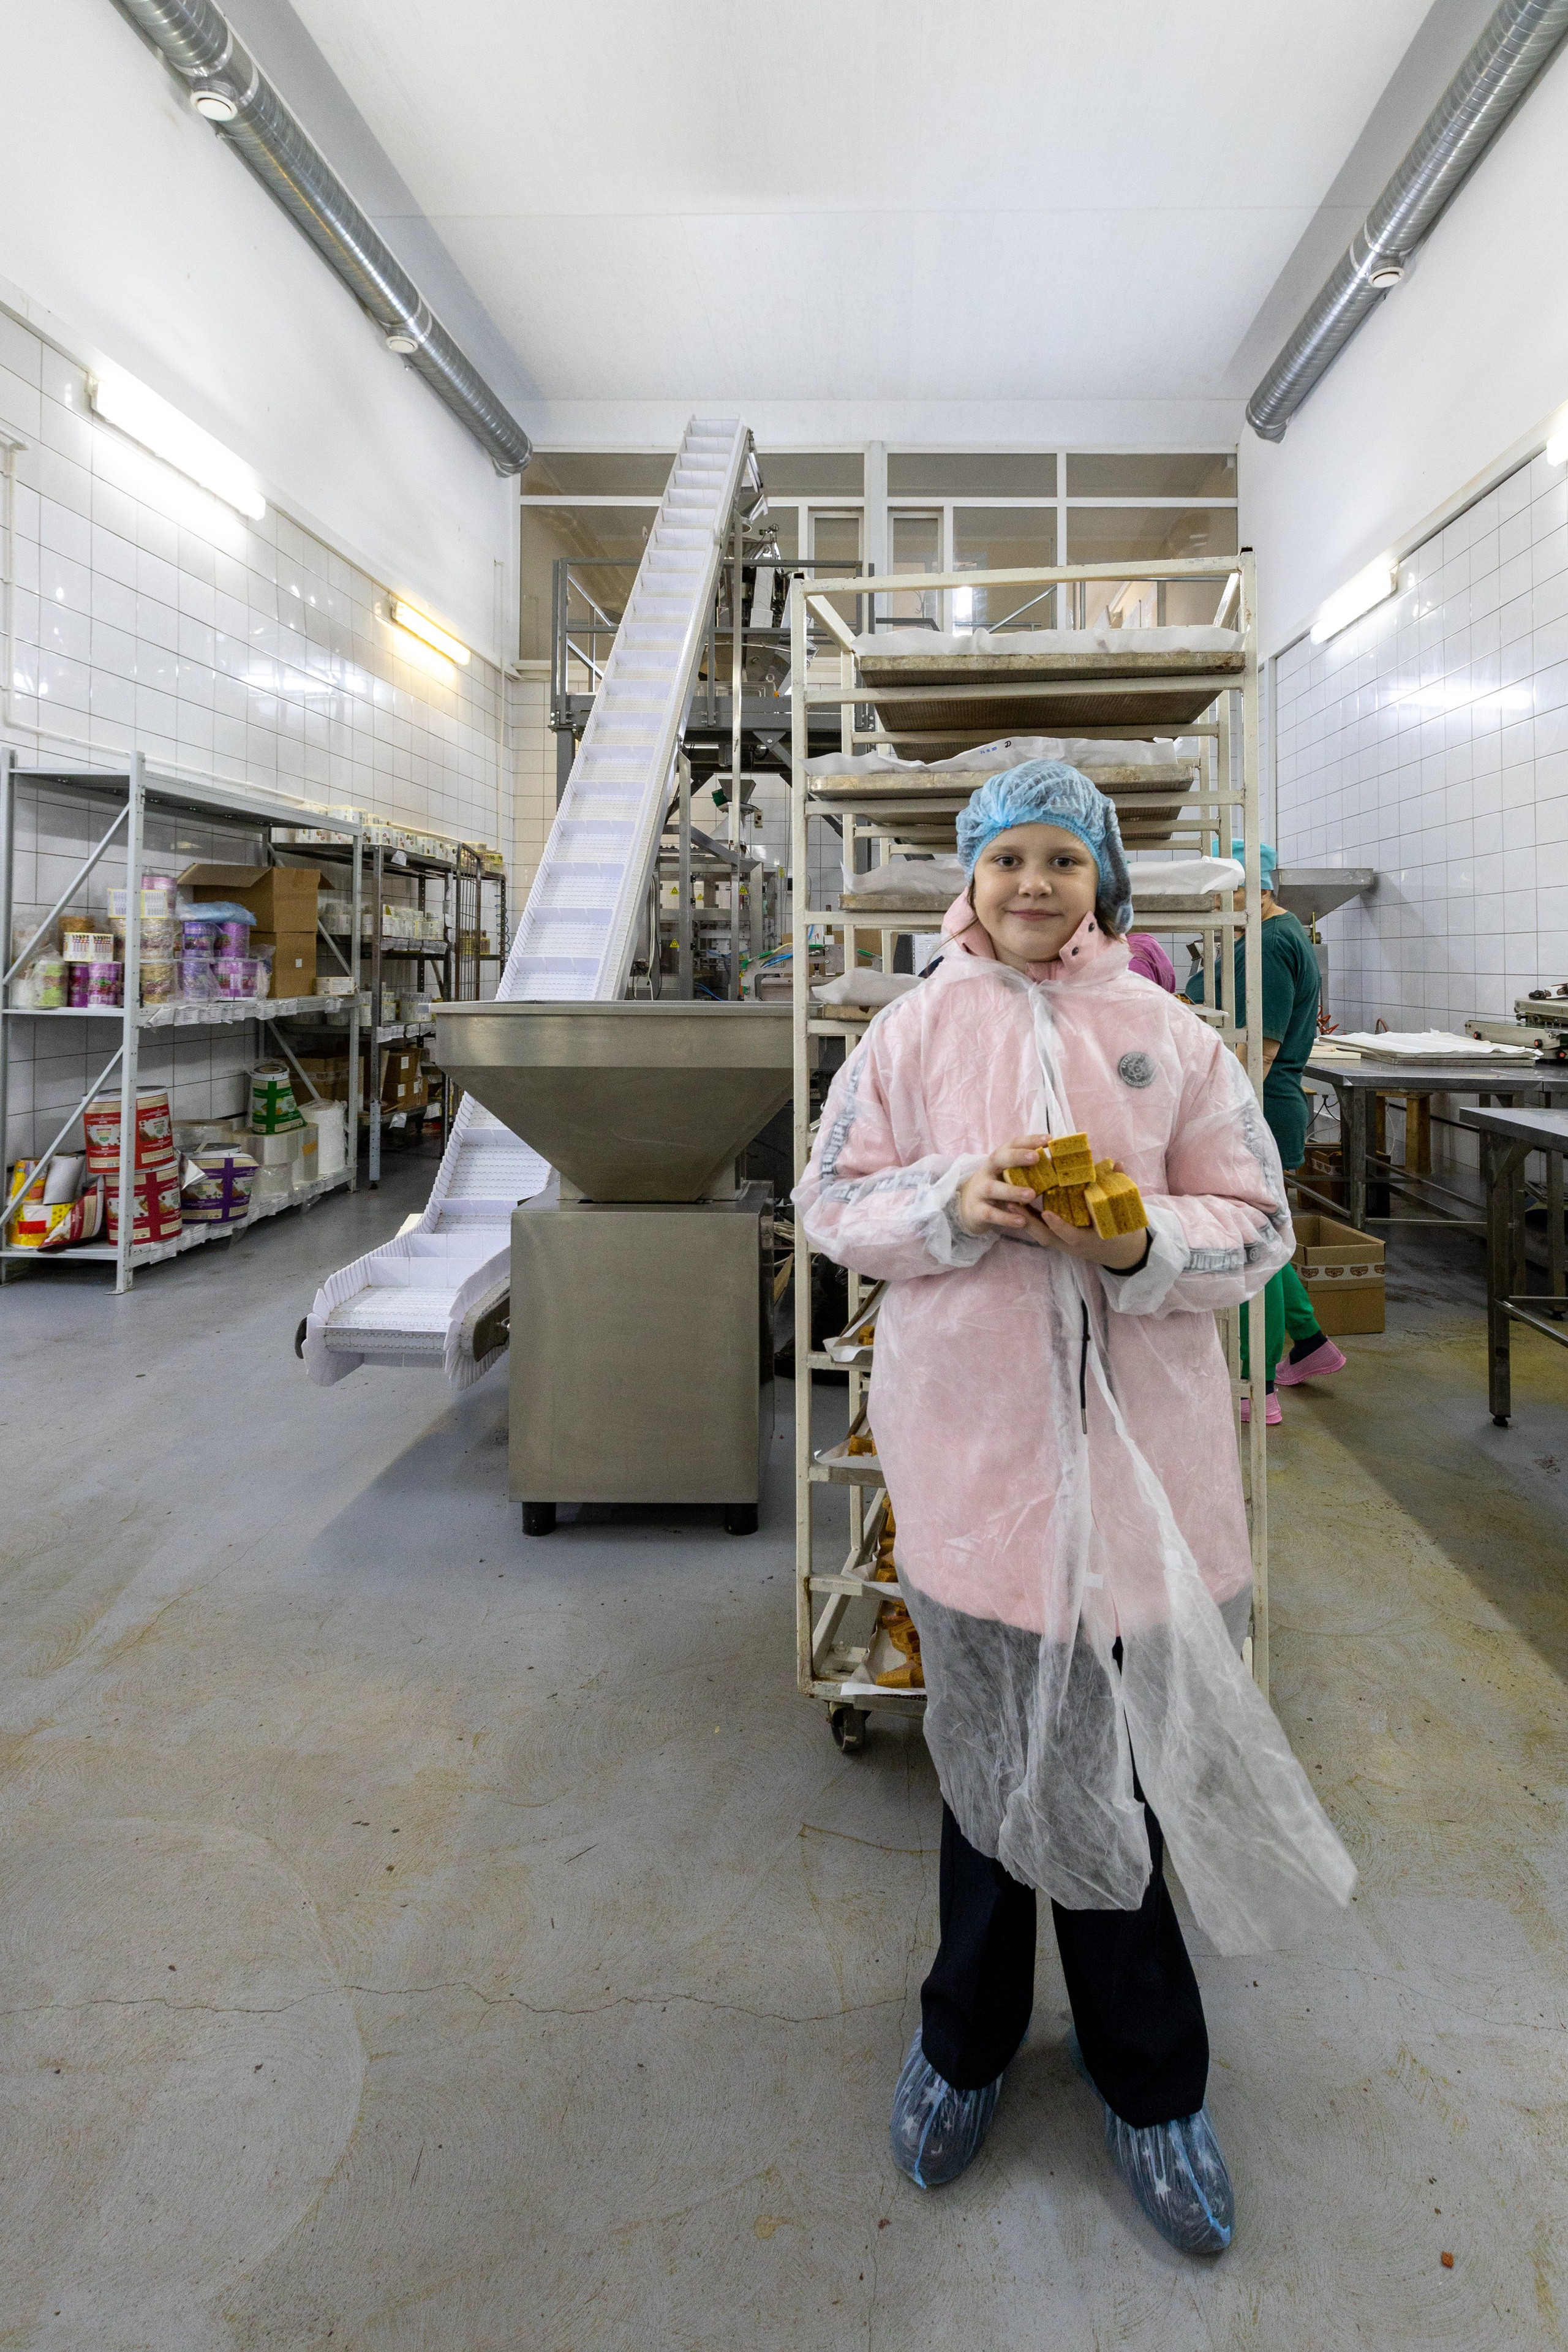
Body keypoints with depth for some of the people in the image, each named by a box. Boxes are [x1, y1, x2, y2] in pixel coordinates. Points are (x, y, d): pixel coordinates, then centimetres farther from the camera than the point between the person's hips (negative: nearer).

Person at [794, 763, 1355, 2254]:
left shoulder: (1169, 1036, 3)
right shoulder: (913, 1031, 3)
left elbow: (1252, 1225, 2)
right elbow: (833, 1203, 3)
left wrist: (1138, 1239, -18)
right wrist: (955, 1203, -15)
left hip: (1135, 1445, 0)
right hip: (970, 1441, 0)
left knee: (1118, 1754, 9)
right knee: (993, 1740, 13)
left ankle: (1144, 2079, 34)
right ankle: (968, 2035, 39)